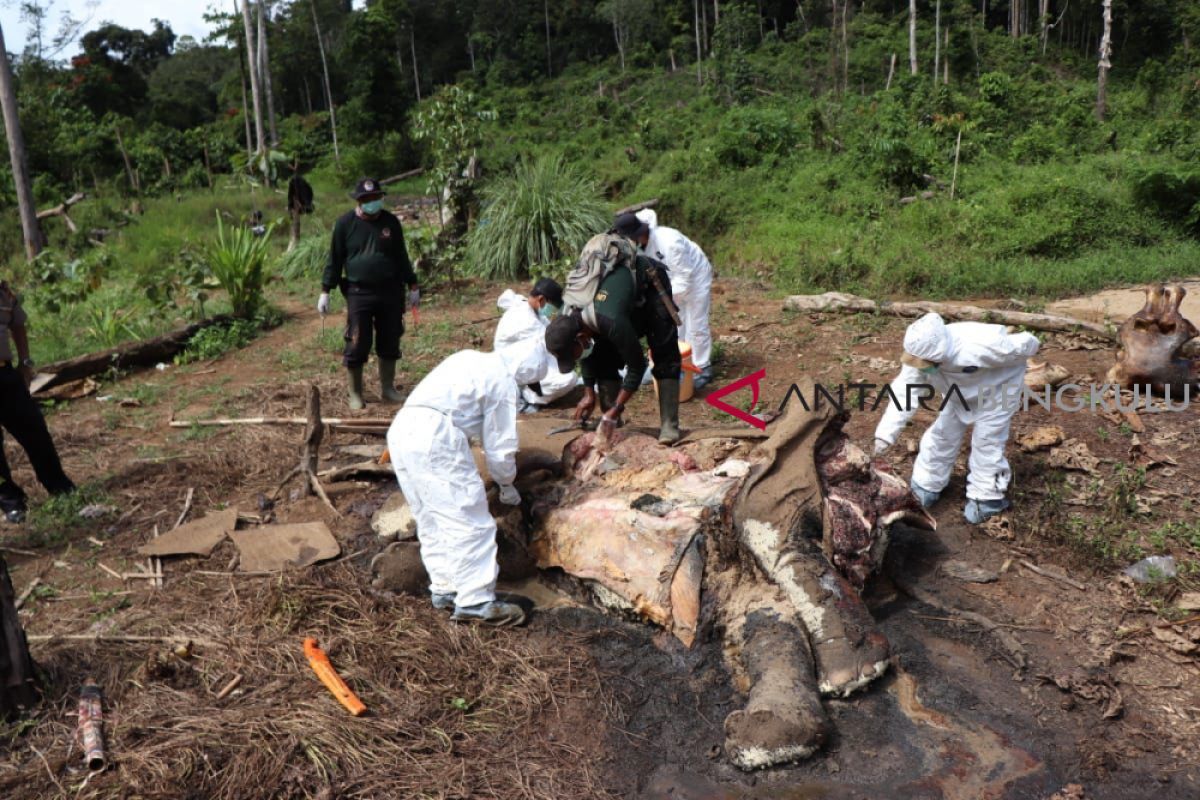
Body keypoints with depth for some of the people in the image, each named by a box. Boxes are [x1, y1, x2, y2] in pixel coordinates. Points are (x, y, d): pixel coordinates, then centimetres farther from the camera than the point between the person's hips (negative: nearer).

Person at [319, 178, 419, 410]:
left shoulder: (391, 222, 5)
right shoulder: (345, 223, -2)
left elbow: (401, 256, 12)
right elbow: (335, 259, 2)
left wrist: (412, 287, 12)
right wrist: (325, 291, -1)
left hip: (390, 293, 3)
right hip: (359, 293, -3)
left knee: (390, 344, 9)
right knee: (357, 345, -2)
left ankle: (388, 389, 25)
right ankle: (355, 394, 13)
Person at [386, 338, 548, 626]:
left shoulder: (470, 359, 23)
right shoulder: (504, 382, 1)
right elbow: (500, 448, 4)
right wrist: (507, 486, 22)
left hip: (400, 428, 9)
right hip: (435, 437, -9)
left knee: (431, 521, 17)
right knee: (469, 520, -2)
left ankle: (444, 589, 25)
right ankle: (476, 601, 0)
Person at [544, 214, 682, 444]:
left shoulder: (612, 322, -45)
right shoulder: (570, 319, -23)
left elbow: (637, 366, -33)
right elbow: (588, 354, -2)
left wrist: (616, 410, -29)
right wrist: (589, 394, -3)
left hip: (650, 283, -6)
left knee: (664, 356, -14)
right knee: (604, 357, -2)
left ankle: (669, 425, -12)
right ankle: (610, 420, 5)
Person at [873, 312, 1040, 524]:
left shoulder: (980, 347, -45)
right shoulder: (922, 356, -31)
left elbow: (1026, 345, -28)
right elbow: (904, 393, -34)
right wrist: (885, 433, -45)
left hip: (997, 387, -5)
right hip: (960, 392, 5)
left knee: (986, 442, -3)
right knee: (942, 435, 8)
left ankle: (987, 497, 17)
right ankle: (926, 487, 25)